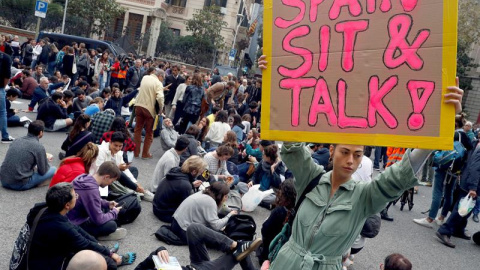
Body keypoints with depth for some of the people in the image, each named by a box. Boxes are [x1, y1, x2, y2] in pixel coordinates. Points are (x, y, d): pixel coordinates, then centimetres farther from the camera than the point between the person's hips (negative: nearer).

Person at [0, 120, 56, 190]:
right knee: (53, 169, 3)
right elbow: (43, 171, -4)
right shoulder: (39, 147, -11)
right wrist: (46, 159, 15)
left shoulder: (17, 141, 8)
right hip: (19, 185, -7)